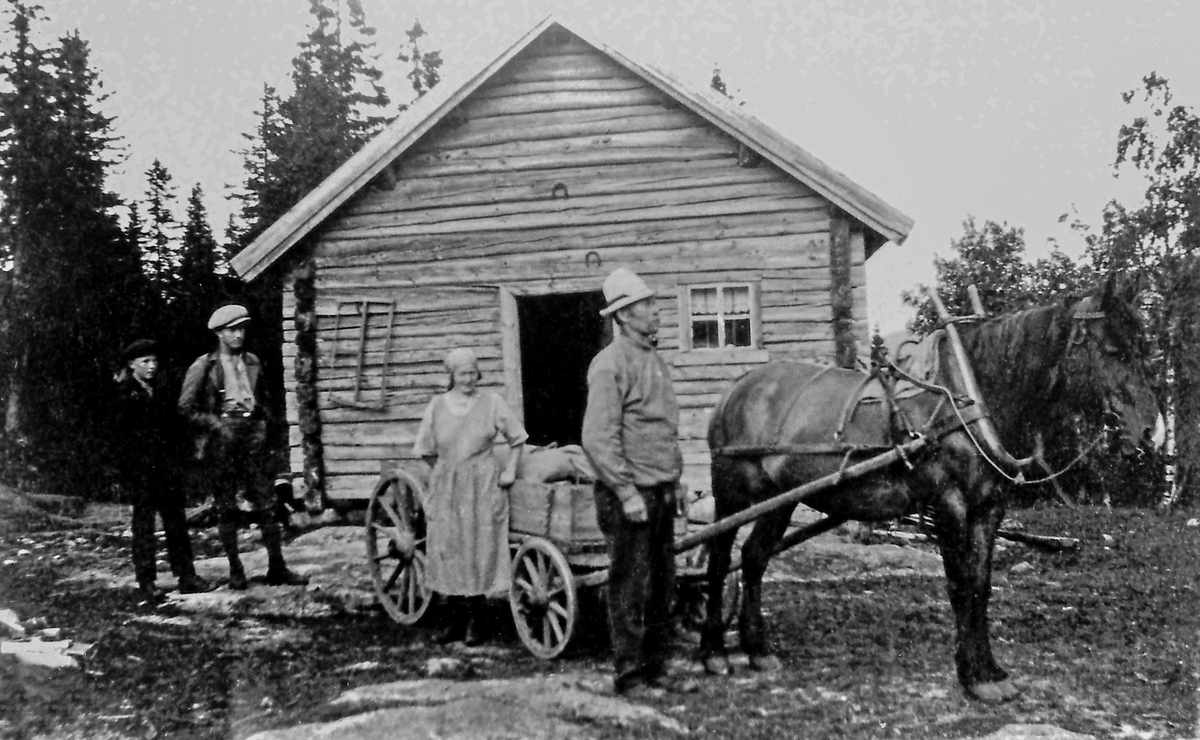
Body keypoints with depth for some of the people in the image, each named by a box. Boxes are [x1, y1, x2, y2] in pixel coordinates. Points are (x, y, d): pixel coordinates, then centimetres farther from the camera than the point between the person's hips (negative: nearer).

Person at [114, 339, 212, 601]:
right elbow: (122, 434, -7)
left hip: (166, 468, 5)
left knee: (176, 520, 5)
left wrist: (174, 463, 7)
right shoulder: (123, 395, -3)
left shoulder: (161, 393, 15)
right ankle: (146, 581, 5)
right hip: (140, 469, -5)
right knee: (144, 523, 0)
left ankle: (186, 576, 9)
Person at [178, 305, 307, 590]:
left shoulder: (252, 362, 14)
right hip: (222, 435, -3)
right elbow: (186, 407, 0)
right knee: (226, 507, 1)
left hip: (253, 431, 3)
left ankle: (277, 567, 3)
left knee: (266, 501, -1)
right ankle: (235, 571, 9)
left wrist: (261, 421, 10)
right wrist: (215, 424, -9)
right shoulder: (204, 366, -1)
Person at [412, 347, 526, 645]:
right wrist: (445, 470, 6)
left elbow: (516, 438, 6)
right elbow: (426, 449, 10)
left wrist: (510, 470, -1)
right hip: (445, 486, 2)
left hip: (483, 486, -2)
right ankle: (457, 617, 17)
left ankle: (475, 621, 9)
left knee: (479, 551, -1)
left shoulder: (491, 402, -2)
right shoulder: (437, 405, 3)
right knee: (448, 550, 5)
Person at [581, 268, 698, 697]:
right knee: (630, 585, -1)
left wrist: (673, 482, 18)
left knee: (662, 584, 14)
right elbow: (597, 439, -19)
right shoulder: (611, 364, -13)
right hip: (631, 494, -9)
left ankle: (655, 668, 24)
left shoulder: (653, 360, 14)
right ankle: (628, 675, 10)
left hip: (662, 491, 9)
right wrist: (627, 492, -21)